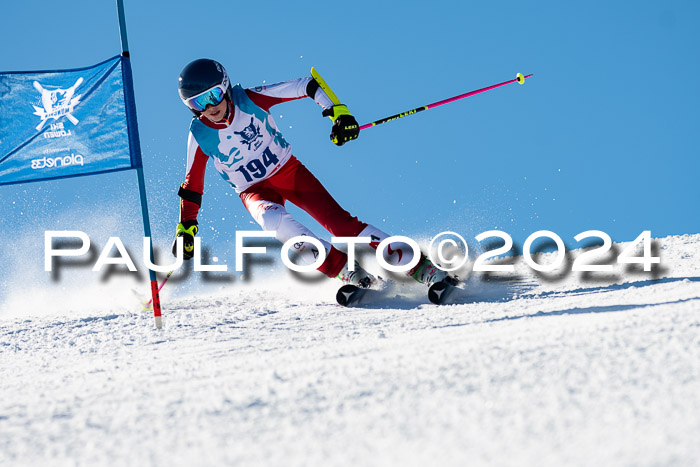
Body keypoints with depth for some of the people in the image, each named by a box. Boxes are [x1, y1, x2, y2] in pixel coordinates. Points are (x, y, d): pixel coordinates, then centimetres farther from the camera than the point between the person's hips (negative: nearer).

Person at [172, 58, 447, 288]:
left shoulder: (250, 100, -18)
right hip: (255, 191, 0)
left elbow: (308, 86, -15)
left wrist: (338, 112, -27)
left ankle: (420, 266, -17)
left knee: (338, 221, -16)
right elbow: (192, 185, -1)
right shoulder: (200, 135, -14)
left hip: (288, 171, 0)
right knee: (273, 219, -35)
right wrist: (186, 228, -2)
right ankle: (343, 270, -34)